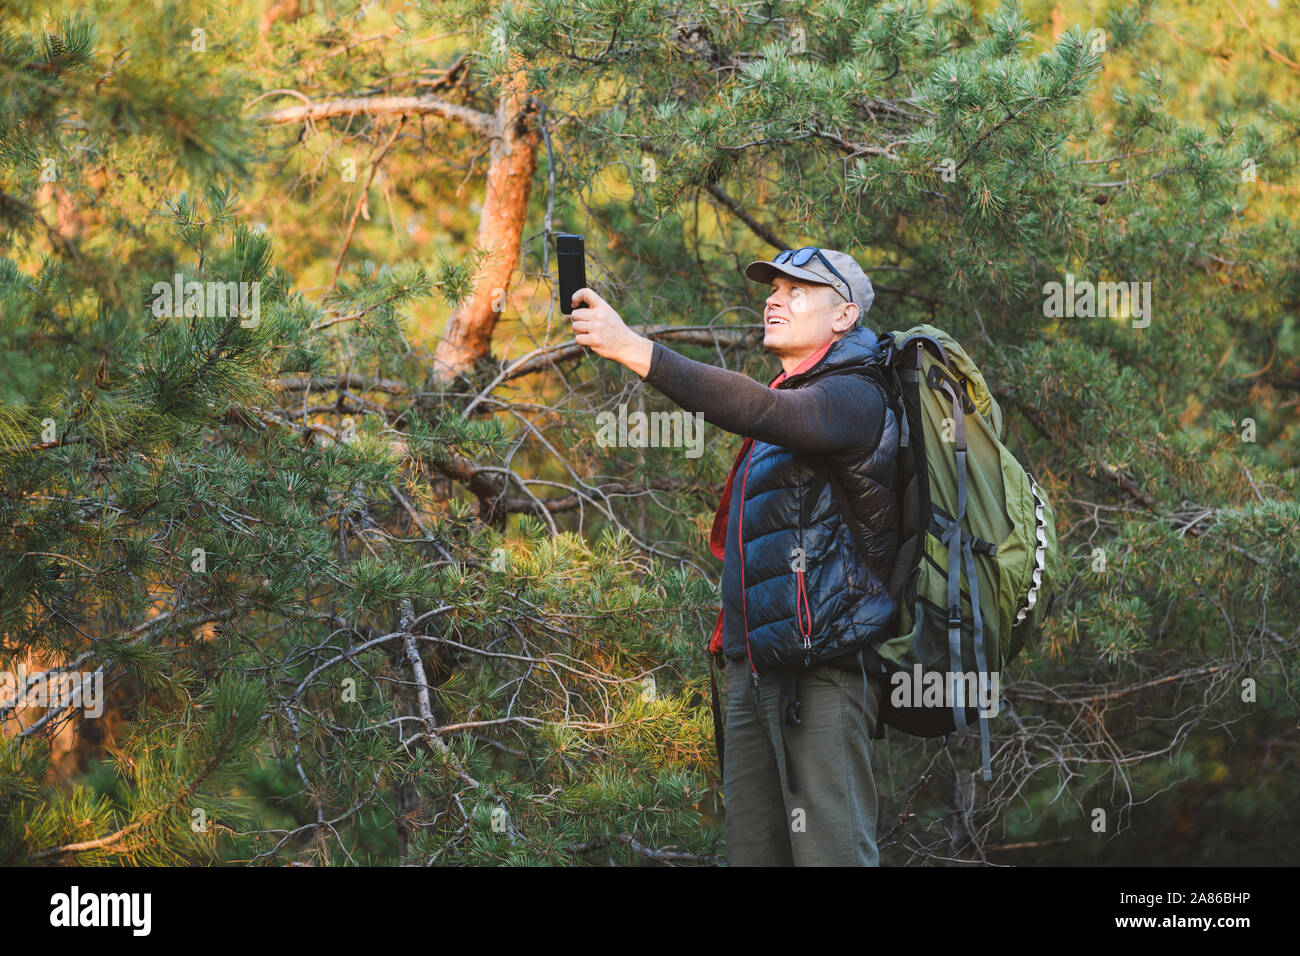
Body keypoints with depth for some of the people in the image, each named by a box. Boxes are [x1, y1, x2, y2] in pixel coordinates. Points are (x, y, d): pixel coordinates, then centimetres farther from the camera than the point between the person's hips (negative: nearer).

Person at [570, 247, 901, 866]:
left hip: (822, 665, -9)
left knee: (830, 849, -11)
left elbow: (764, 413, -27)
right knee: (750, 846, 7)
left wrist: (635, 350, -33)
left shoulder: (854, 397, -7)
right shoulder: (788, 396, 24)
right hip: (753, 663, 9)